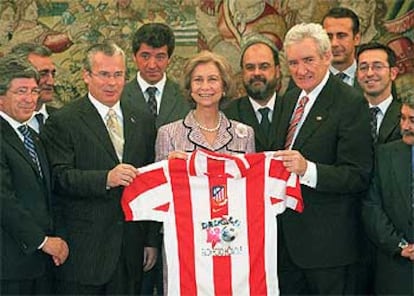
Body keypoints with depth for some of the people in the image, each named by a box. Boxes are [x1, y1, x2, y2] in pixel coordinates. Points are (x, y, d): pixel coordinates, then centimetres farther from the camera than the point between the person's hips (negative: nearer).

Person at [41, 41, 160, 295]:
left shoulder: (144, 122, 12)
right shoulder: (62, 122, -3)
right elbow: (60, 178, -14)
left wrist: (152, 240, 10)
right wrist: (106, 179, -28)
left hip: (131, 251, 4)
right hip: (83, 252, -4)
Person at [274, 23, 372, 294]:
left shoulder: (351, 103, -14)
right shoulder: (290, 99, 11)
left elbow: (358, 177, -19)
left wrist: (307, 169, -31)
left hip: (329, 240, -7)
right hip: (287, 233, 7)